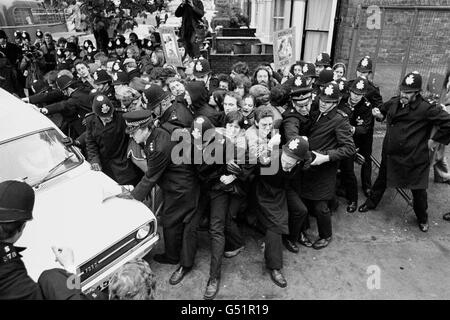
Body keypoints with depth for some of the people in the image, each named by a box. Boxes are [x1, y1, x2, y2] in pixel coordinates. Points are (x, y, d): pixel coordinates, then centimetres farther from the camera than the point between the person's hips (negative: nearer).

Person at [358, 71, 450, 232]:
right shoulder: (393, 103, 1)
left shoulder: (426, 109, -17)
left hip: (414, 158, -5)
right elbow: (384, 113, 23)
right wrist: (379, 114, 0)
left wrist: (434, 140, -13)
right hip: (390, 153, 5)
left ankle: (422, 218, 34)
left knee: (418, 190, 9)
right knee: (381, 180, 22)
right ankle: (371, 202, 45)